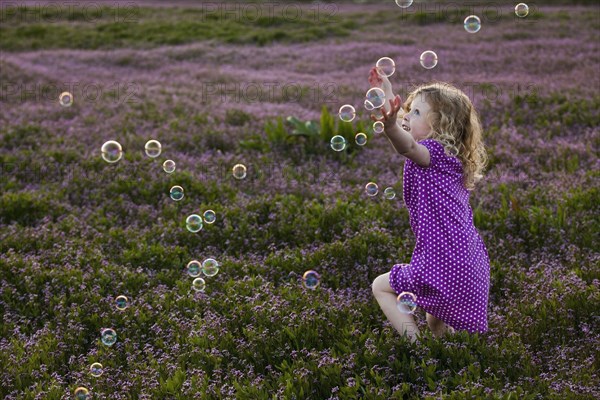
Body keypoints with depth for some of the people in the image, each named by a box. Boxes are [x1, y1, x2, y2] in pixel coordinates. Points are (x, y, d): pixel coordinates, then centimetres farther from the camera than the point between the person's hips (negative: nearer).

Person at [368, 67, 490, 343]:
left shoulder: (435, 152, -16)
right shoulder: (446, 152, 11)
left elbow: (408, 146, -42)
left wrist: (390, 127, -61)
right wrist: (387, 93, 29)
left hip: (444, 263, -10)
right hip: (468, 260, 10)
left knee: (381, 287, 9)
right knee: (436, 324, 28)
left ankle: (414, 344, 1)